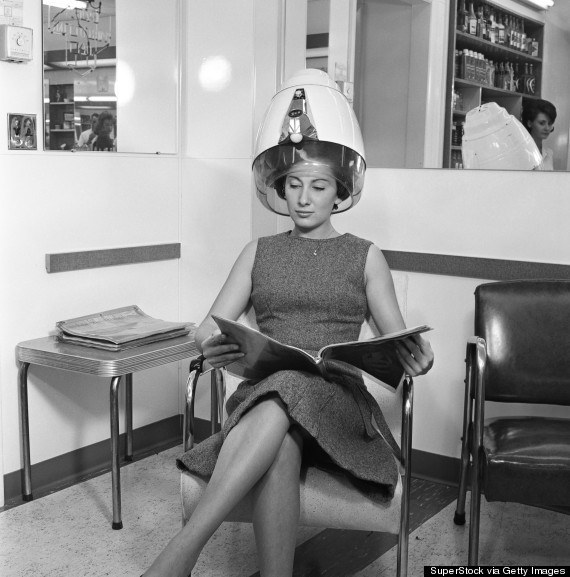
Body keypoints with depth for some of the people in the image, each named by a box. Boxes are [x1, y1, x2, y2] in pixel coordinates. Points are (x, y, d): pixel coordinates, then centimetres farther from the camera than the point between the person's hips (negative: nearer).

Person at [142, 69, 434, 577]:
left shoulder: (365, 257, 16)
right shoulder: (259, 253, 19)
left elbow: (397, 341, 10)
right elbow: (210, 329, 11)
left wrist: (414, 357, -16)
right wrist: (211, 345, -15)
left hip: (338, 398, -1)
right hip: (262, 393, 1)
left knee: (291, 386, -39)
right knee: (280, 447, -39)